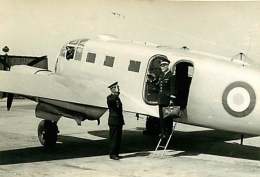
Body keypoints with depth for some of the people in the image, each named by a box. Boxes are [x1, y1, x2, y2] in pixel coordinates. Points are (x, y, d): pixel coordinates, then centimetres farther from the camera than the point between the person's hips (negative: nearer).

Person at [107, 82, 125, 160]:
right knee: (113, 138, -5)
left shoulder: (117, 98, 18)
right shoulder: (110, 97, -7)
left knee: (118, 138, 11)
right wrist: (115, 95, -42)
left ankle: (116, 153, 18)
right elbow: (110, 101, -33)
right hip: (113, 121, -8)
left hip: (119, 121, 8)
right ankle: (112, 154, 0)